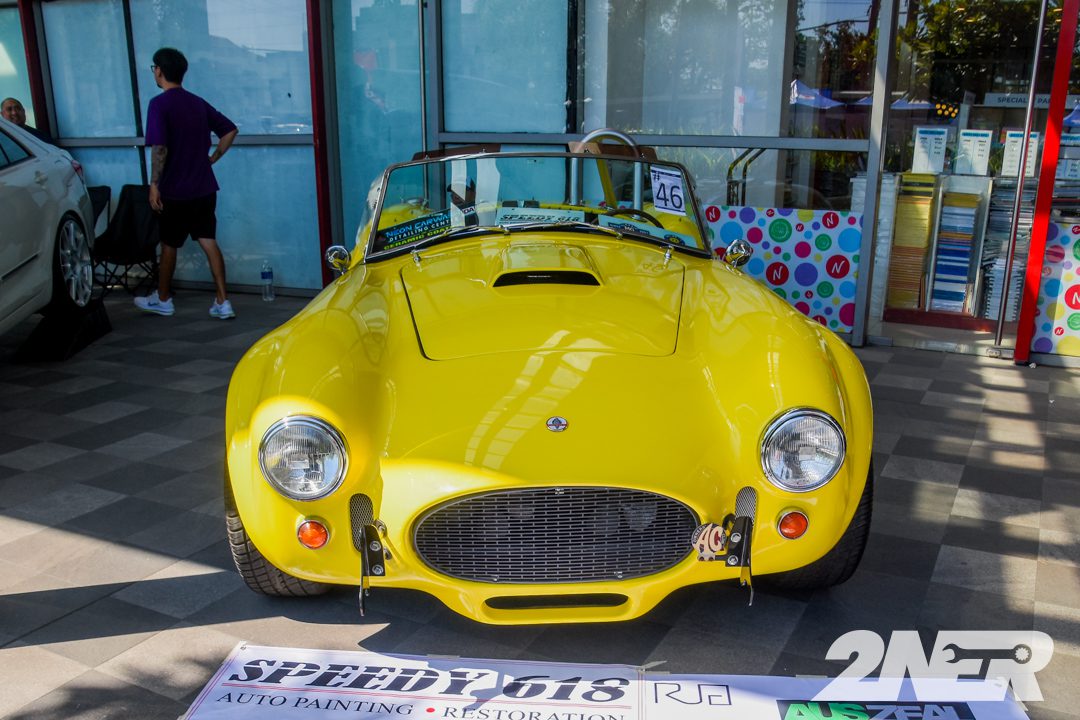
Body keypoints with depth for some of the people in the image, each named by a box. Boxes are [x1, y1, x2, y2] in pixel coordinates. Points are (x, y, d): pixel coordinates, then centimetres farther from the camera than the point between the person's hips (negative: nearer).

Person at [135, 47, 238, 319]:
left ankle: (163, 300, 26)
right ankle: (222, 302, 1)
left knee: (169, 245, 10)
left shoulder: (159, 104, -12)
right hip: (205, 189, 5)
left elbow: (159, 148, -21)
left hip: (176, 191, -5)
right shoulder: (198, 103, 8)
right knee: (209, 242, 5)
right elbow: (230, 130, 13)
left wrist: (154, 185, -14)